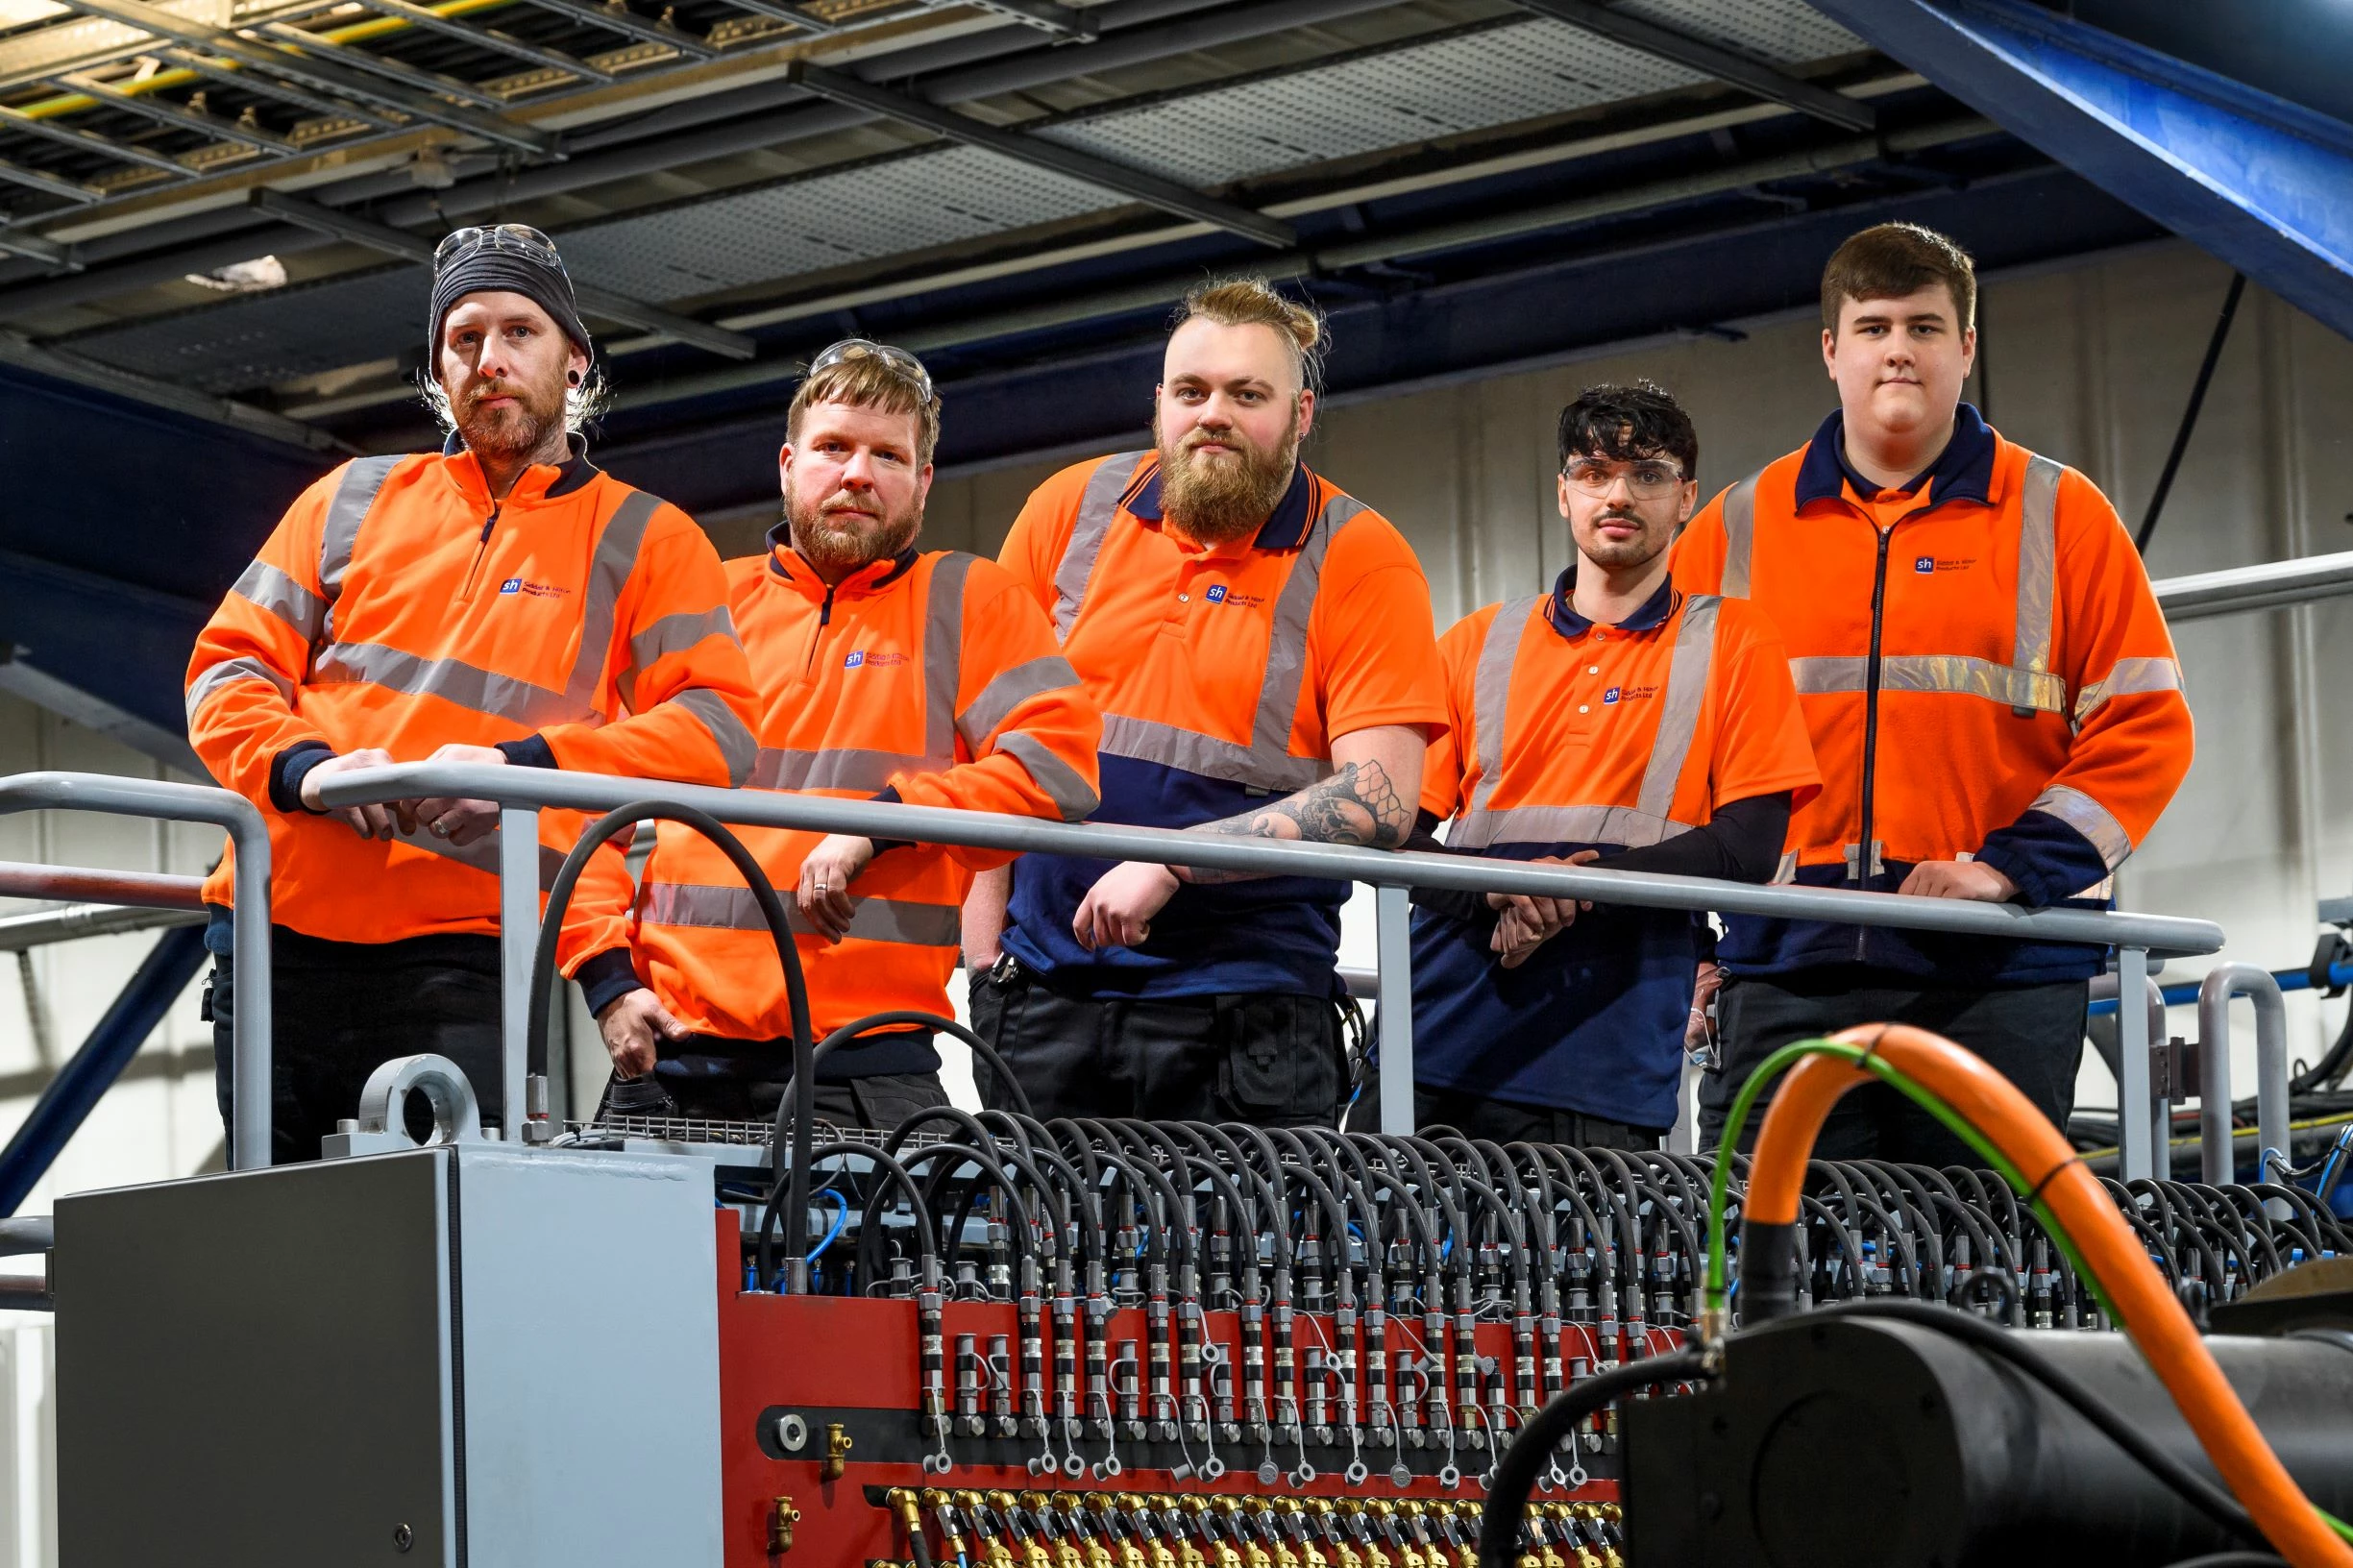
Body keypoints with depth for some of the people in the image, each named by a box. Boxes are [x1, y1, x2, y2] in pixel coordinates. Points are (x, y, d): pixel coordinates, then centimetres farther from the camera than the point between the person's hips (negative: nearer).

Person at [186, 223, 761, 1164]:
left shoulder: (644, 541, 9)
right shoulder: (356, 497, 18)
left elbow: (717, 727, -4)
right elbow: (232, 664, 12)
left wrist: (525, 766, -19)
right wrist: (302, 768, -11)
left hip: (456, 957, -3)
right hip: (276, 930, 3)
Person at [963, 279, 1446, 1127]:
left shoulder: (1360, 561, -1)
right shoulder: (1072, 508, 9)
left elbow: (1381, 802, -10)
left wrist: (1169, 865, -17)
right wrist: (984, 910, 6)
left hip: (1248, 1008, -3)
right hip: (1043, 985, 3)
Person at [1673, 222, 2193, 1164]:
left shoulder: (2058, 516, 8)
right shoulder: (1737, 529, 13)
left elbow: (2144, 725, 3)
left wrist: (2014, 866, -10)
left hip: (2001, 972, -1)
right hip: (1788, 966, 1)